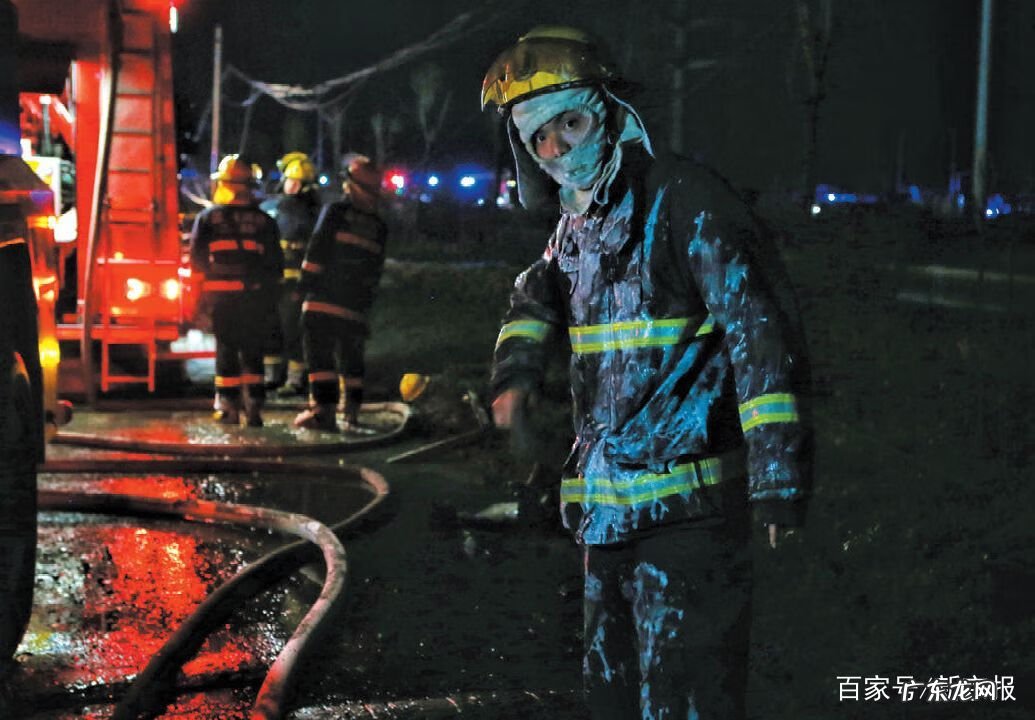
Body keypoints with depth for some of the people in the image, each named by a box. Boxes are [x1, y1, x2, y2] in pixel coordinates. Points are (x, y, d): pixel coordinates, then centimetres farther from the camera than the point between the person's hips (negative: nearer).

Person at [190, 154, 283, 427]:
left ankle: (228, 407, 3)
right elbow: (275, 264, 7)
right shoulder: (264, 221, 6)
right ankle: (254, 407, 3)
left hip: (221, 297, -1)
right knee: (252, 351, 7)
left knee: (226, 351, 4)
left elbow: (197, 262, 1)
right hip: (254, 297, 1)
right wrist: (270, 297, 13)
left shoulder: (207, 218, 1)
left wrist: (198, 297, 6)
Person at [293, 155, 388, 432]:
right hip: (357, 306, 5)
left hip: (324, 302, -5)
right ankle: (352, 412, 15)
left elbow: (317, 250, -8)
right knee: (352, 358, 14)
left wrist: (307, 282, -4)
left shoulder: (335, 211, -1)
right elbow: (376, 270, 15)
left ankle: (323, 410, -17)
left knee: (320, 355, -7)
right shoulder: (379, 227, 15)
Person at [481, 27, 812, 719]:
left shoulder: (683, 197, -13)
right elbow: (539, 294, 35)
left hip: (685, 508, -9)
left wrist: (779, 473, -25)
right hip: (608, 507, 9)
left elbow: (760, 327, -20)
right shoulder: (578, 223, 13)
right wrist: (516, 371, 15)